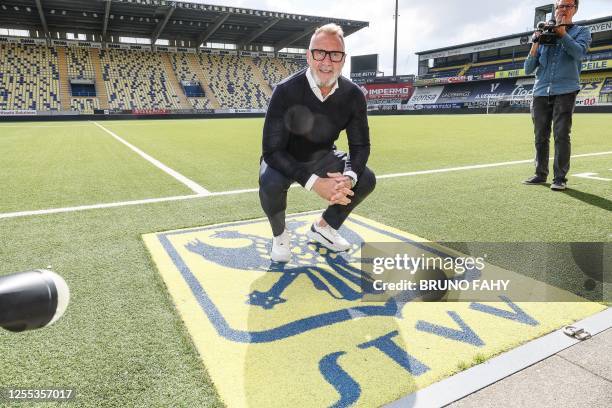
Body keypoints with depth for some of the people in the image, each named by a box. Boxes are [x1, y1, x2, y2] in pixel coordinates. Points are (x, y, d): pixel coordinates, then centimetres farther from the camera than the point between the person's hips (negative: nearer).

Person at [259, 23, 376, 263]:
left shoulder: (353, 95, -15)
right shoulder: (286, 91, -28)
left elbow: (360, 145, -8)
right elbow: (272, 151, -30)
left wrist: (349, 178, -31)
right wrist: (313, 182, -41)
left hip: (322, 157, 4)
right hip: (284, 159, -4)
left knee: (366, 179, -12)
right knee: (270, 184, -35)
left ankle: (323, 228, 12)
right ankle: (280, 235, -1)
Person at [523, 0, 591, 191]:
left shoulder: (581, 31, 12)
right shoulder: (544, 35, 18)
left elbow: (579, 52, -11)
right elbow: (528, 69, 12)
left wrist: (562, 33, -11)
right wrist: (535, 45, 0)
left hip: (565, 91, -3)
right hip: (541, 91, 3)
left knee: (561, 135, -10)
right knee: (540, 137, 4)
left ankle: (560, 178, -6)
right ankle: (541, 174, 13)